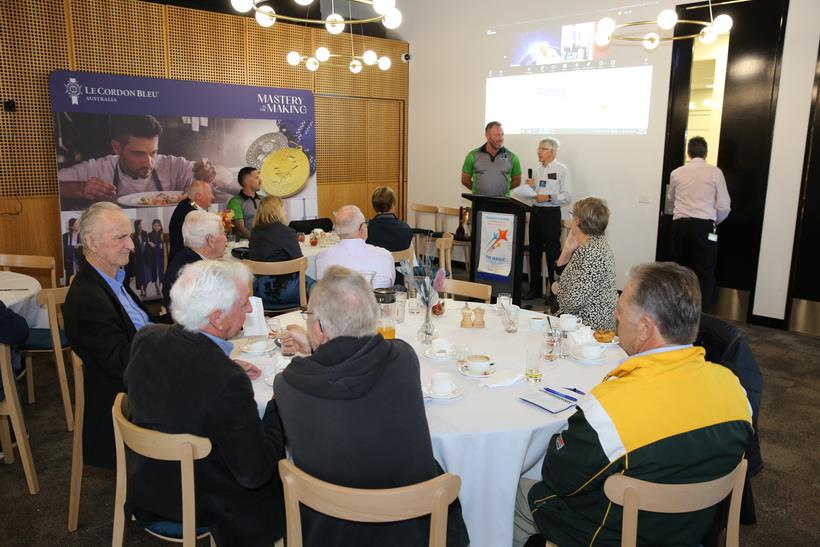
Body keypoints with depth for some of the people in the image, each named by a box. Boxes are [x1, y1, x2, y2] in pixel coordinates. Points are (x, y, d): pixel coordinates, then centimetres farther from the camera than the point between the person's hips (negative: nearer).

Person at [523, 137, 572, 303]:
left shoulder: (562, 170, -5)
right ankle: (535, 288, 22)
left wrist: (549, 197, -21)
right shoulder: (537, 170, 13)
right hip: (535, 212, 7)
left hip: (551, 213, -7)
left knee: (552, 252, -3)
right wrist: (530, 187, 1)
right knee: (534, 251, 11)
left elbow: (567, 196, -11)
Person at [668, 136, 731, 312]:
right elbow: (724, 206, 1)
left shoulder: (676, 173, 9)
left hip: (679, 225, 3)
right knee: (705, 274, 1)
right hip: (704, 226, -3)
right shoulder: (714, 172, 1)